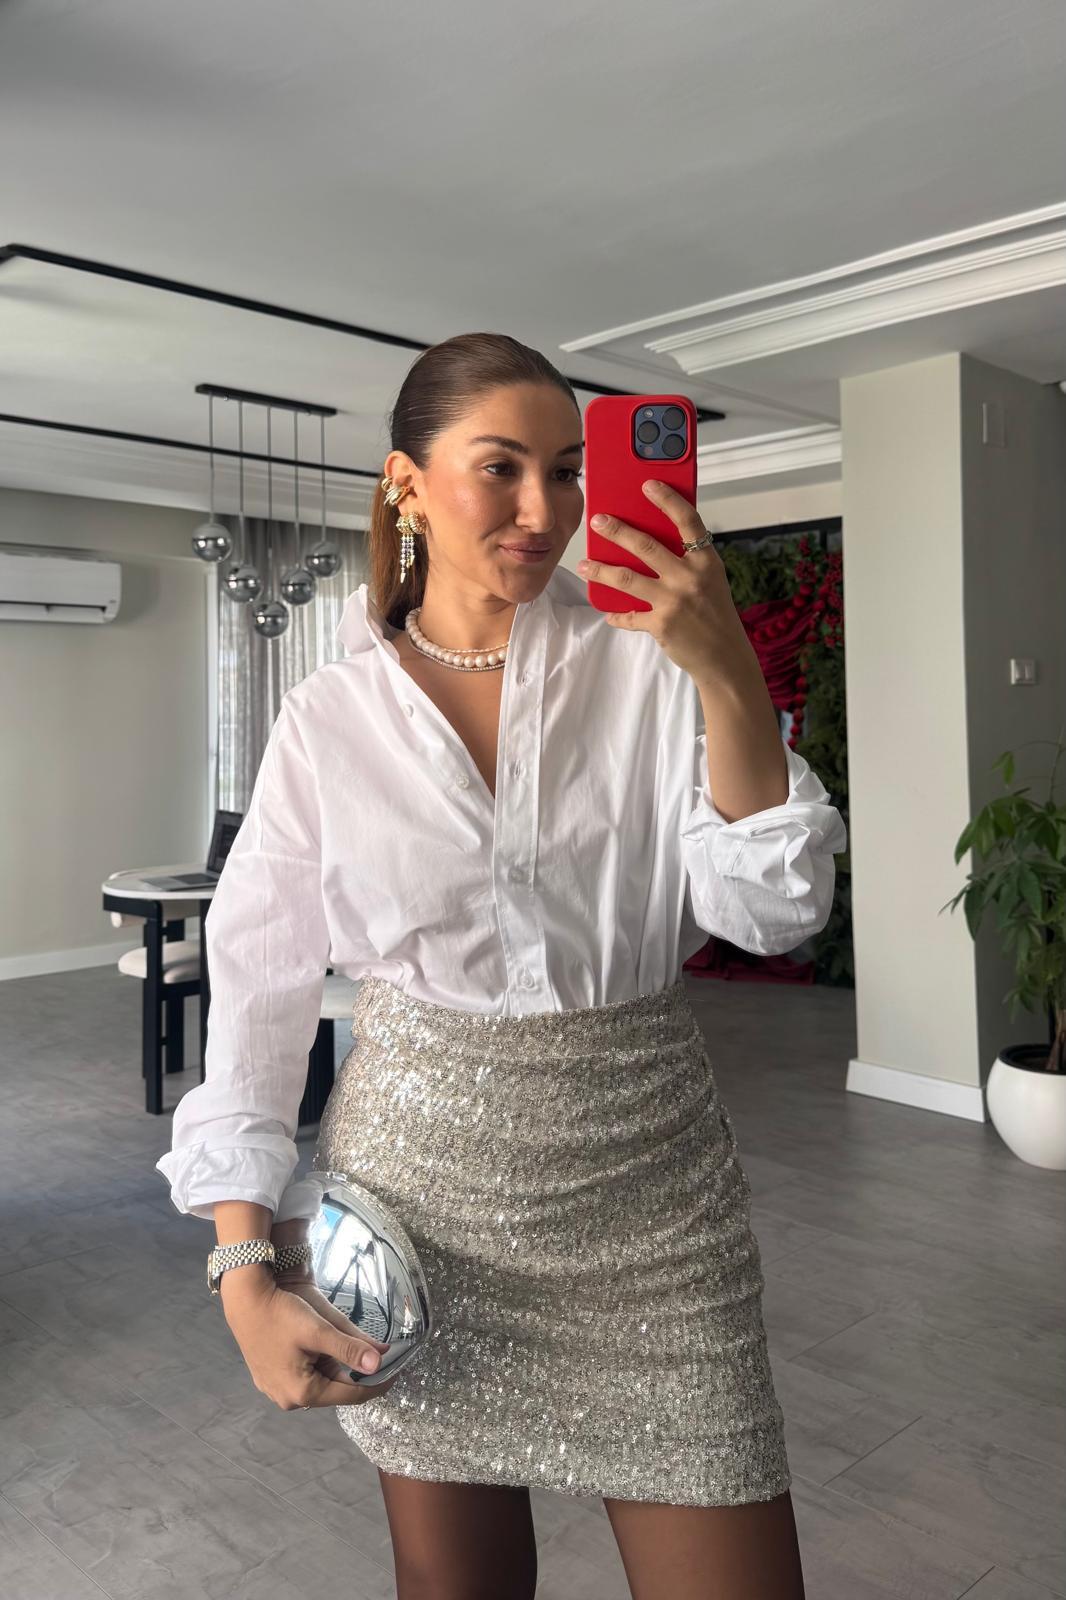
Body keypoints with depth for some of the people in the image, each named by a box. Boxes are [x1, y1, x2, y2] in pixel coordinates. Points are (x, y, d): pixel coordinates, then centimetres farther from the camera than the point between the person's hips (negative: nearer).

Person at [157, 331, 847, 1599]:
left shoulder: (645, 665, -4)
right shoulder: (329, 718, -2)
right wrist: (246, 1276, -3)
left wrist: (731, 675, -24)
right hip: (422, 1184, 1)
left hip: (645, 1186, 0)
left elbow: (772, 912, -10)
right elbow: (256, 990, 0)